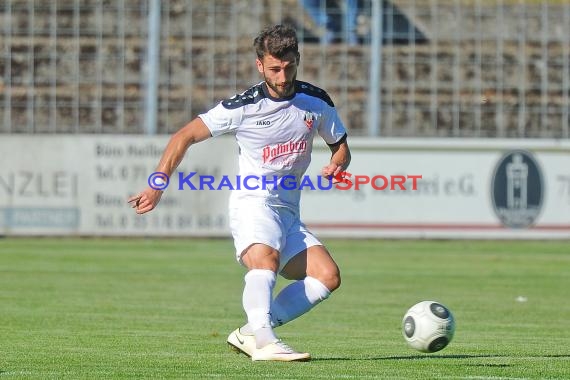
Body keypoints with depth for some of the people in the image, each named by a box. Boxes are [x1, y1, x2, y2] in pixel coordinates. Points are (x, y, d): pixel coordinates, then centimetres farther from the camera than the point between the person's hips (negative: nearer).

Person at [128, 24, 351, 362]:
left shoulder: (317, 102, 3)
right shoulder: (242, 107, -9)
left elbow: (341, 147, 18)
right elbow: (185, 137, -2)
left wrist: (336, 166, -7)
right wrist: (157, 187, -8)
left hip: (289, 213, 5)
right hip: (252, 203, -5)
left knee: (329, 276, -15)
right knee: (265, 258, -36)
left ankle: (250, 333, -16)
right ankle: (264, 343, -47)